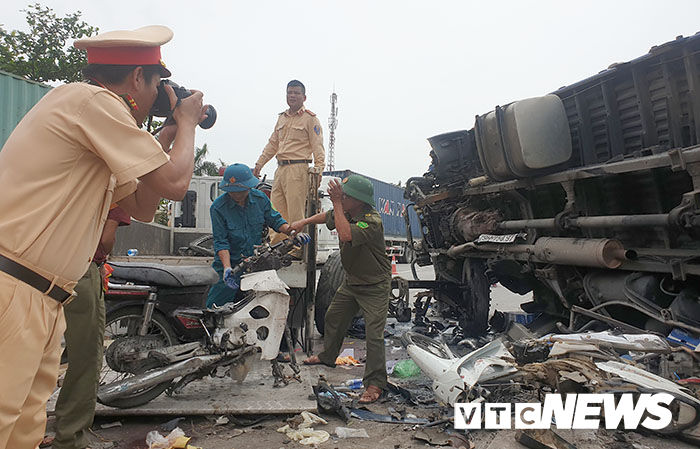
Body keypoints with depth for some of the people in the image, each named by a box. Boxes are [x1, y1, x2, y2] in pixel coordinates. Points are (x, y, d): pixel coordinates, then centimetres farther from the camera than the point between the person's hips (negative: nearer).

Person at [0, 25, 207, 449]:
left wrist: (168, 134, 19)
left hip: (40, 300, 10)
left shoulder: (92, 112, 21)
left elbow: (142, 207, 20)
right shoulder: (92, 100, -10)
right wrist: (186, 121, 4)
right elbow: (174, 183, -14)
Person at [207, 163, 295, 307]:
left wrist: (291, 232, -8)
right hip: (230, 261, -2)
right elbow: (220, 241, -14)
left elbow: (274, 220, 9)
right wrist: (227, 268, -25)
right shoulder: (218, 207, -12)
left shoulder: (260, 198, -2)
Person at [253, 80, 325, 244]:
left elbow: (318, 147, -6)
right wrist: (259, 164, 22)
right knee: (276, 209, 6)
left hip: (298, 168, -7)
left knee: (295, 212, -8)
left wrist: (318, 170, -18)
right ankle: (276, 244, 12)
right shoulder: (282, 118, 21)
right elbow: (272, 144, 26)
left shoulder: (310, 119, 1)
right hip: (280, 169, 7)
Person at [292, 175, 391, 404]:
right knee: (333, 318, 21)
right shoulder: (345, 211, -4)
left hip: (375, 286, -8)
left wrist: (336, 202, -38)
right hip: (351, 281, 9)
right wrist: (304, 222, 11)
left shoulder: (372, 221, -29)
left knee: (374, 333, -10)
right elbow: (327, 217, 19)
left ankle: (375, 383, 0)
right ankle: (328, 356, 45)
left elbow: (346, 235, -43)